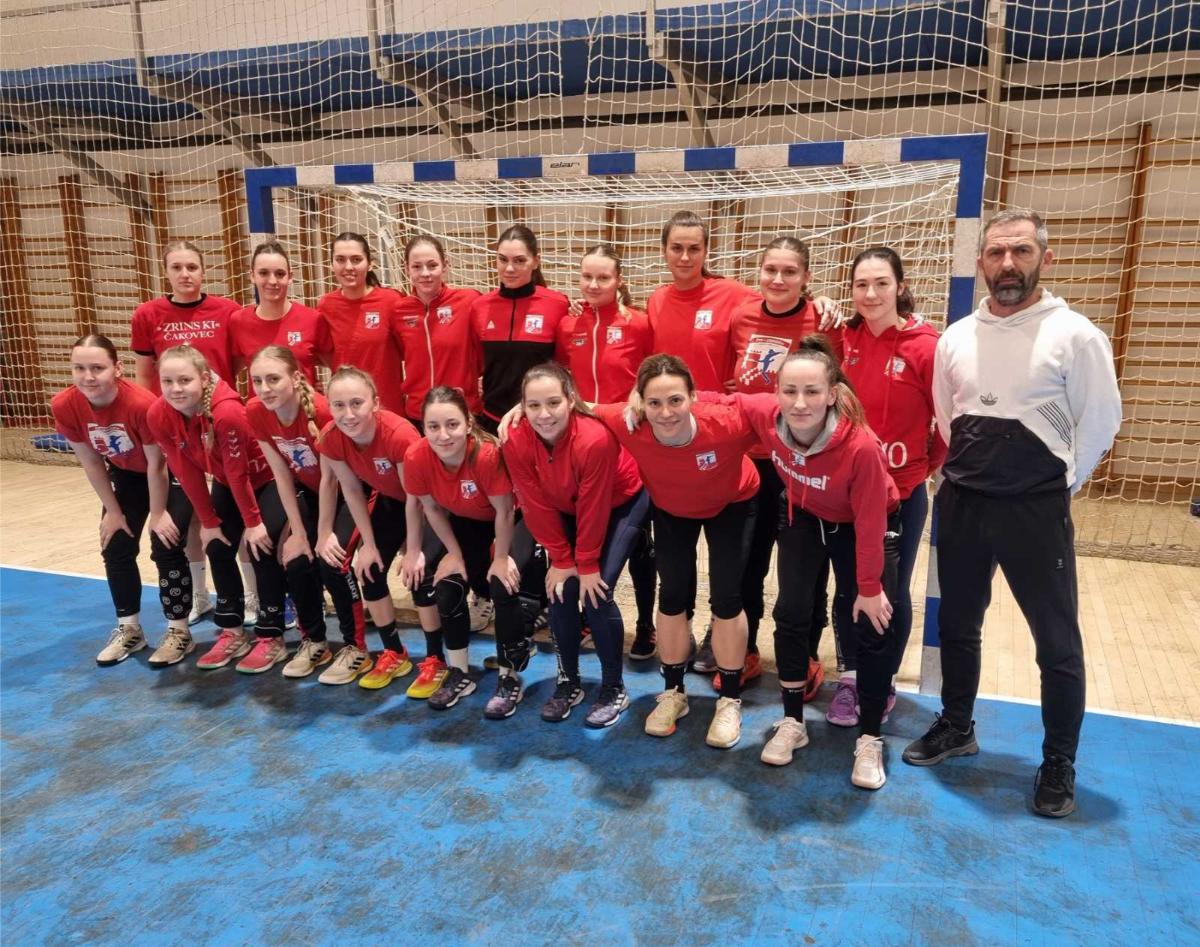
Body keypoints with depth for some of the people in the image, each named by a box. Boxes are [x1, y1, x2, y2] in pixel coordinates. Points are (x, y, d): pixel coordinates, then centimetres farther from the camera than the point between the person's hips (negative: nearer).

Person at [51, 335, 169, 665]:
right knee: (115, 549, 8)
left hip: (167, 474, -5)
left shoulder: (142, 404, -38)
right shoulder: (64, 406, -22)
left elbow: (156, 465, -26)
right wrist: (113, 511, -2)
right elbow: (90, 462, -8)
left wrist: (157, 517, -18)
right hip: (126, 475, 6)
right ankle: (129, 629, 22)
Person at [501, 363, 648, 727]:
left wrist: (587, 565, -16)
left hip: (621, 503, -4)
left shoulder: (594, 438, -37)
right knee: (560, 590, -5)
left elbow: (594, 510, -26)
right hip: (567, 510, 4)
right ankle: (569, 682, 16)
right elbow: (538, 507, -15)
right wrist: (561, 560, -11)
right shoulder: (516, 442, -24)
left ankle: (614, 689, 5)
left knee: (595, 593, -13)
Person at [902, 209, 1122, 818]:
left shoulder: (1075, 335, -8)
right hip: (961, 503, 5)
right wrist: (969, 469, 12)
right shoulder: (956, 337, 5)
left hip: (1036, 509, -4)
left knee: (1057, 640, 5)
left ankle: (1059, 762, 23)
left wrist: (1057, 485, 0)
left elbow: (1101, 421, -4)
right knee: (957, 624, 16)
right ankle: (956, 727, 35)